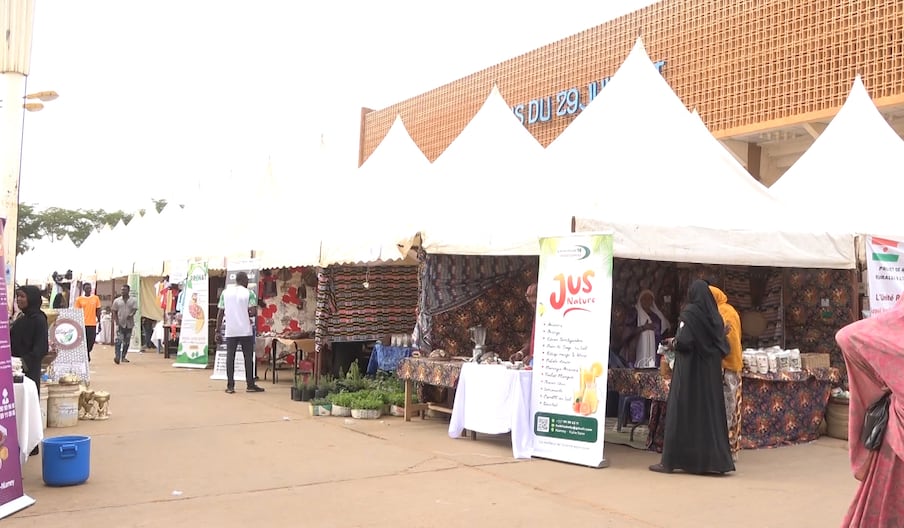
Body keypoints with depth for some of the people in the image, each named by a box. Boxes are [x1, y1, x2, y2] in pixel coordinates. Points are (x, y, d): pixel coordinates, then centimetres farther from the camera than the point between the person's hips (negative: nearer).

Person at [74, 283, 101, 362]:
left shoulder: (96, 298, 7)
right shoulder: (79, 299, 2)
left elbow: (98, 311, 10)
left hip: (93, 324, 1)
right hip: (83, 324, -1)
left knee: (91, 341, 4)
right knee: (83, 341, 0)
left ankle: (87, 352, 30)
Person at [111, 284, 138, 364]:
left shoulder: (133, 300, 4)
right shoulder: (117, 301, 7)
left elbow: (135, 310, -6)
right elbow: (114, 312, 8)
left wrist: (131, 315, -25)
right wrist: (117, 322, -4)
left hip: (129, 324, 1)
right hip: (120, 324, -1)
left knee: (127, 342, 8)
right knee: (118, 340, -16)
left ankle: (123, 357, 19)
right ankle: (117, 356, -24)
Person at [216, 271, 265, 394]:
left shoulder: (225, 292, 6)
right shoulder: (249, 293, -4)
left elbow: (220, 313, 4)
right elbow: (253, 312, -12)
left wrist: (218, 331, 8)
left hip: (230, 331, 3)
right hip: (245, 330, -3)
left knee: (230, 357, 5)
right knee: (248, 357, 5)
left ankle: (230, 386, 4)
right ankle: (250, 385, 9)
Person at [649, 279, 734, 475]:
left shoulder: (689, 312, -11)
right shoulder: (715, 315, 7)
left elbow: (684, 341, -21)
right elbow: (723, 345, 8)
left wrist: (673, 342, -1)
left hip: (689, 370, -6)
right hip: (711, 371, 6)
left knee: (682, 411, -3)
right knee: (710, 411, 10)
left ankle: (670, 461, -2)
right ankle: (715, 459, 12)